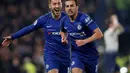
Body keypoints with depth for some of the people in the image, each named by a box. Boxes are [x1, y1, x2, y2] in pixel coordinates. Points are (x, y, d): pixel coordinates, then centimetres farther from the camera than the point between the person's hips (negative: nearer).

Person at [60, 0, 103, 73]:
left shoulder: (84, 18, -20)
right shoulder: (64, 21, -3)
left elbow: (99, 34, -22)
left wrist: (84, 41, -30)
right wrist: (64, 38, 0)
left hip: (90, 54, -3)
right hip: (76, 53, 3)